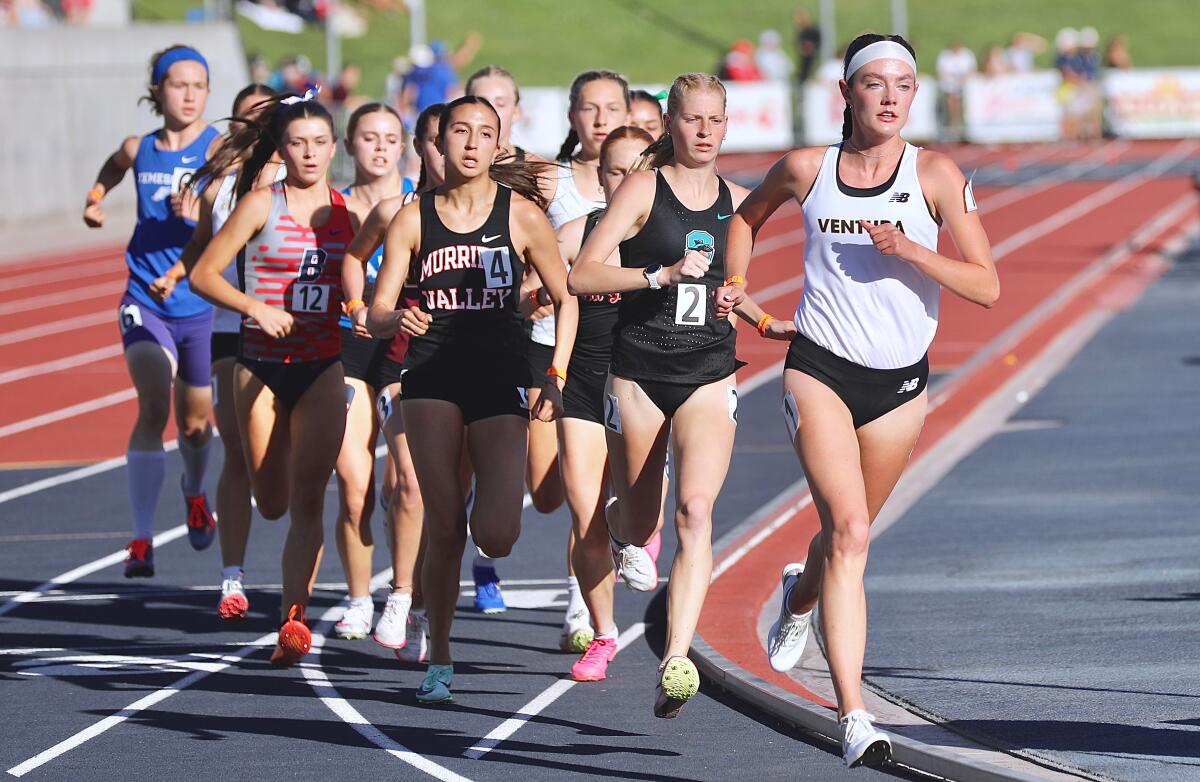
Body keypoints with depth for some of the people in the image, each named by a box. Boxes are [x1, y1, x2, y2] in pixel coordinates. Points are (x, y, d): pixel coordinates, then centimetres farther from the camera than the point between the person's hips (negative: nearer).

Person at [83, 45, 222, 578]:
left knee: (195, 422, 16)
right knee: (152, 409, -19)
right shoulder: (138, 150, 3)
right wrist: (94, 198, 17)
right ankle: (141, 540, -22)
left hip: (203, 304, -1)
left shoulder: (219, 148, -8)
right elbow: (112, 170, 30)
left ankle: (194, 492, 51)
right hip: (146, 300, 1)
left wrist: (197, 209, -45)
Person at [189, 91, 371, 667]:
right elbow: (203, 274, -6)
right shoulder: (262, 205, -5)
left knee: (307, 500, -11)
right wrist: (255, 307, -19)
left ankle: (294, 619, -13)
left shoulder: (351, 210, 4)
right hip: (261, 366, -1)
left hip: (323, 366, 1)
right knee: (272, 503, 8)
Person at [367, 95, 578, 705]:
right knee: (444, 528, -7)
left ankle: (497, 501, 27)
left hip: (501, 378, -1)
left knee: (496, 537, -12)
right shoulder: (413, 220, 2)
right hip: (432, 376, 1)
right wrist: (396, 318, -22)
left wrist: (556, 377, -2)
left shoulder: (520, 214, -1)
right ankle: (439, 662, 5)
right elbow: (376, 316, 2)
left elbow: (566, 298, 7)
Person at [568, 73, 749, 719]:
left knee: (696, 511, -19)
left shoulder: (736, 201, 9)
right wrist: (663, 274, -23)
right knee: (639, 528, 10)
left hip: (709, 375, 2)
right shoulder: (643, 188, -4)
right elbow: (582, 275, -13)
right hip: (639, 369, -2)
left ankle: (675, 662, -24)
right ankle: (623, 533, 50)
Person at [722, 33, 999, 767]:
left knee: (849, 532, 18)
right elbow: (749, 215, 21)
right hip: (820, 369, -2)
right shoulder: (806, 169, -2)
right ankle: (854, 717, -24)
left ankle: (800, 595, 57)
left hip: (900, 381, 2)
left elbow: (987, 286, -10)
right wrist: (734, 284, 7)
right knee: (849, 530, -19)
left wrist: (910, 250, -23)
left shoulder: (935, 174, -6)